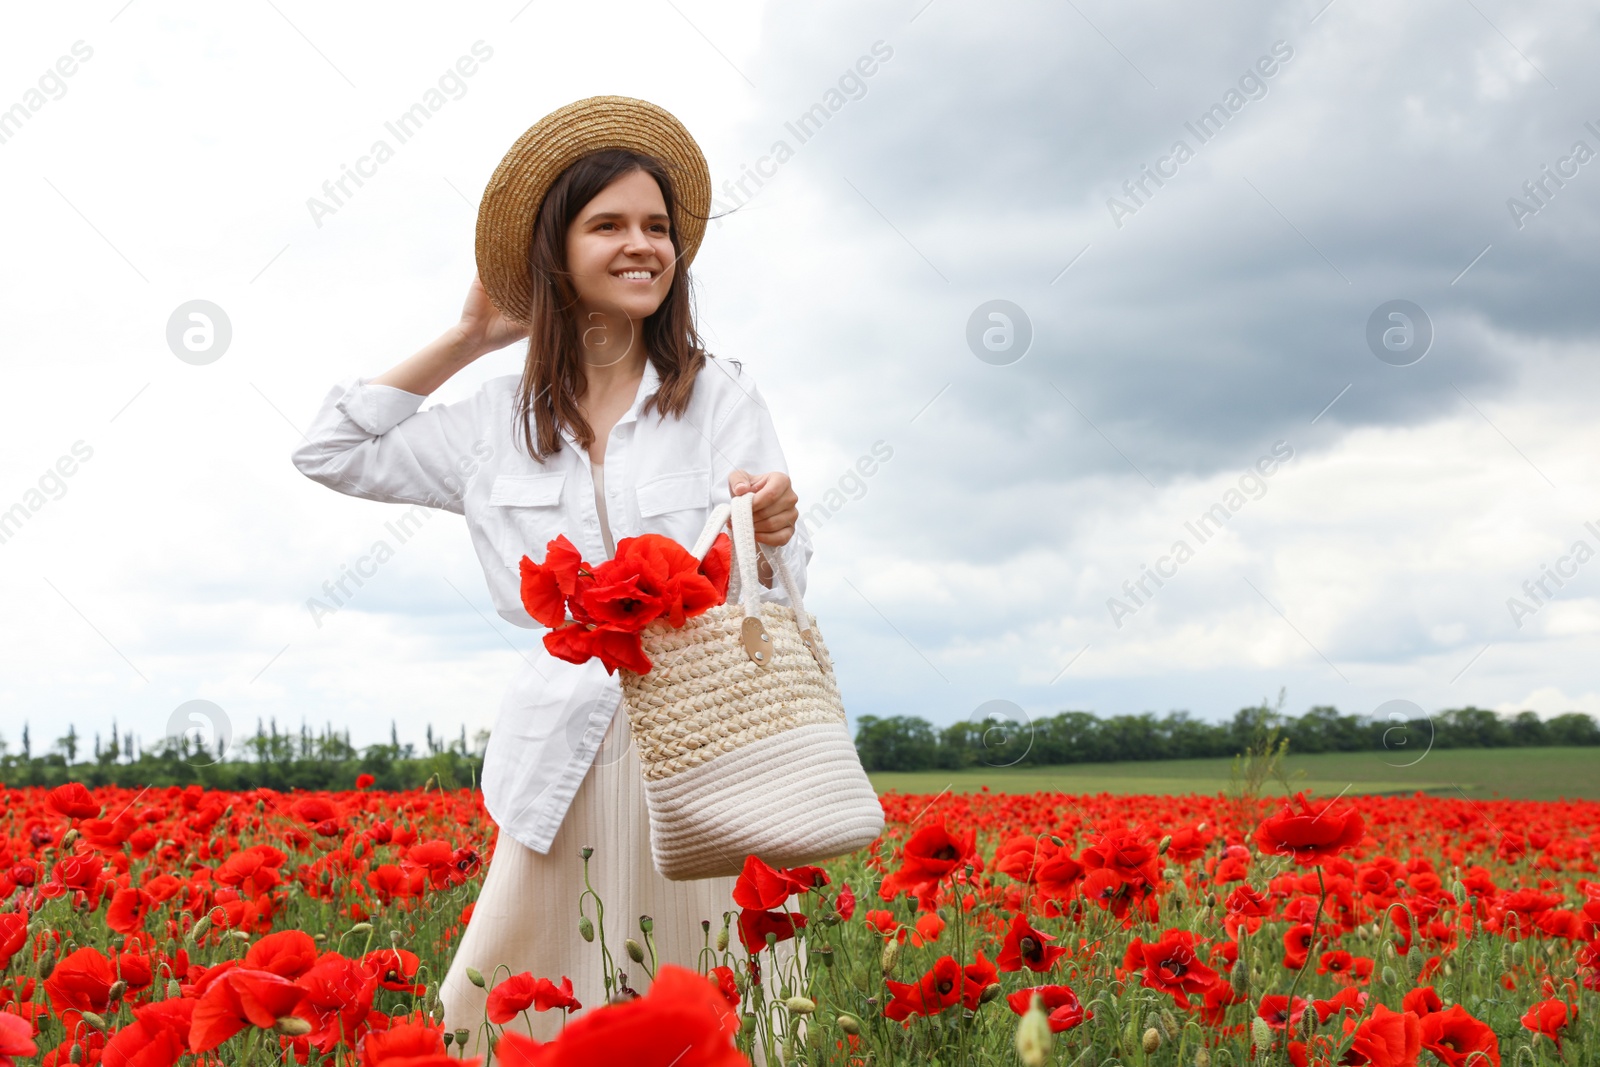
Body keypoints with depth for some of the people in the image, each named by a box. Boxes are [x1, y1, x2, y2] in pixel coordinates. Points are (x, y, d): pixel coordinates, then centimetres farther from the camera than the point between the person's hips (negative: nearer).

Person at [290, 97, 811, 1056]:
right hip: (567, 764, 2)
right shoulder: (501, 423, 10)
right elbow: (332, 453, 14)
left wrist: (771, 535, -20)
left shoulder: (722, 394, 4)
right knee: (505, 1013, -2)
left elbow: (781, 588, 4)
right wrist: (465, 340, 13)